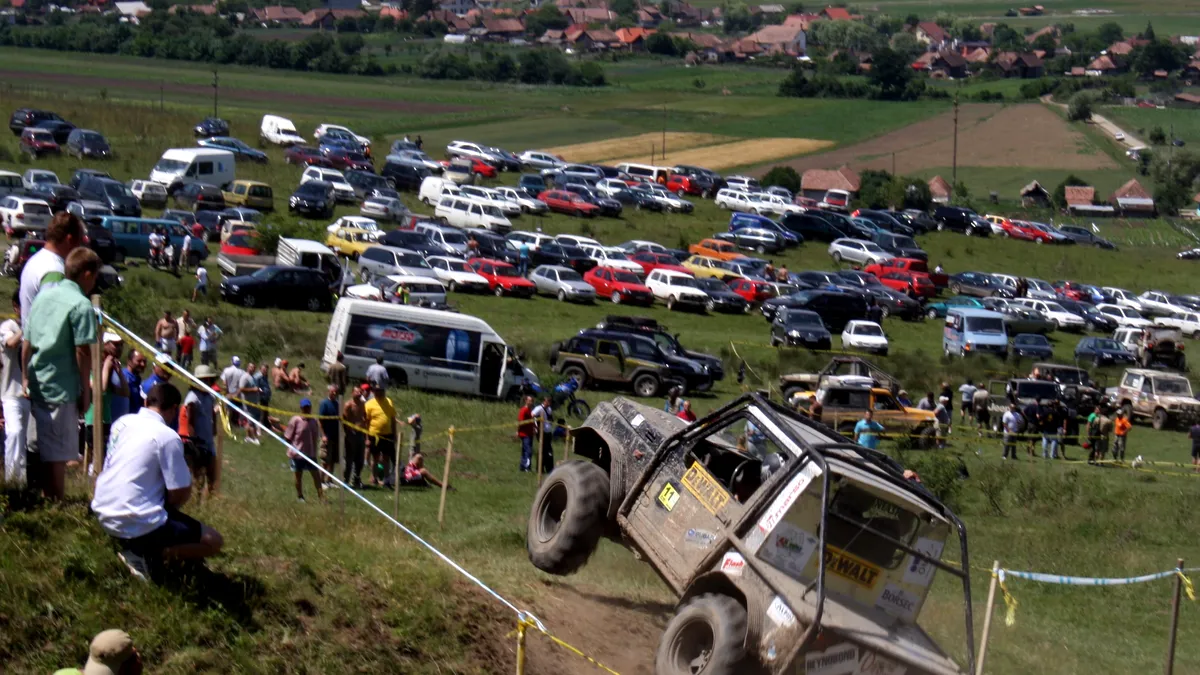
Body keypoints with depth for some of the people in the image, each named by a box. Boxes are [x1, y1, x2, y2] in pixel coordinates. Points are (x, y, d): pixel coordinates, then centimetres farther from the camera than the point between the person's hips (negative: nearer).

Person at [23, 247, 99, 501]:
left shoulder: (43, 294, 9)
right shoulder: (81, 304, -13)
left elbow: (26, 343, 12)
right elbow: (82, 352, -15)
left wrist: (26, 377, 20)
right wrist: (86, 390, -6)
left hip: (36, 385, 8)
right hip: (61, 388, -8)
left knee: (44, 451, 16)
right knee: (58, 454, -1)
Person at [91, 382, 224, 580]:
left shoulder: (122, 422, 6)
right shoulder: (167, 437, -15)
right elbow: (181, 495, -13)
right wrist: (169, 507, 9)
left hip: (103, 514, 8)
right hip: (137, 524, -8)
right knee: (214, 541, 2)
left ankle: (134, 546, 15)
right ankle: (145, 555, -10)